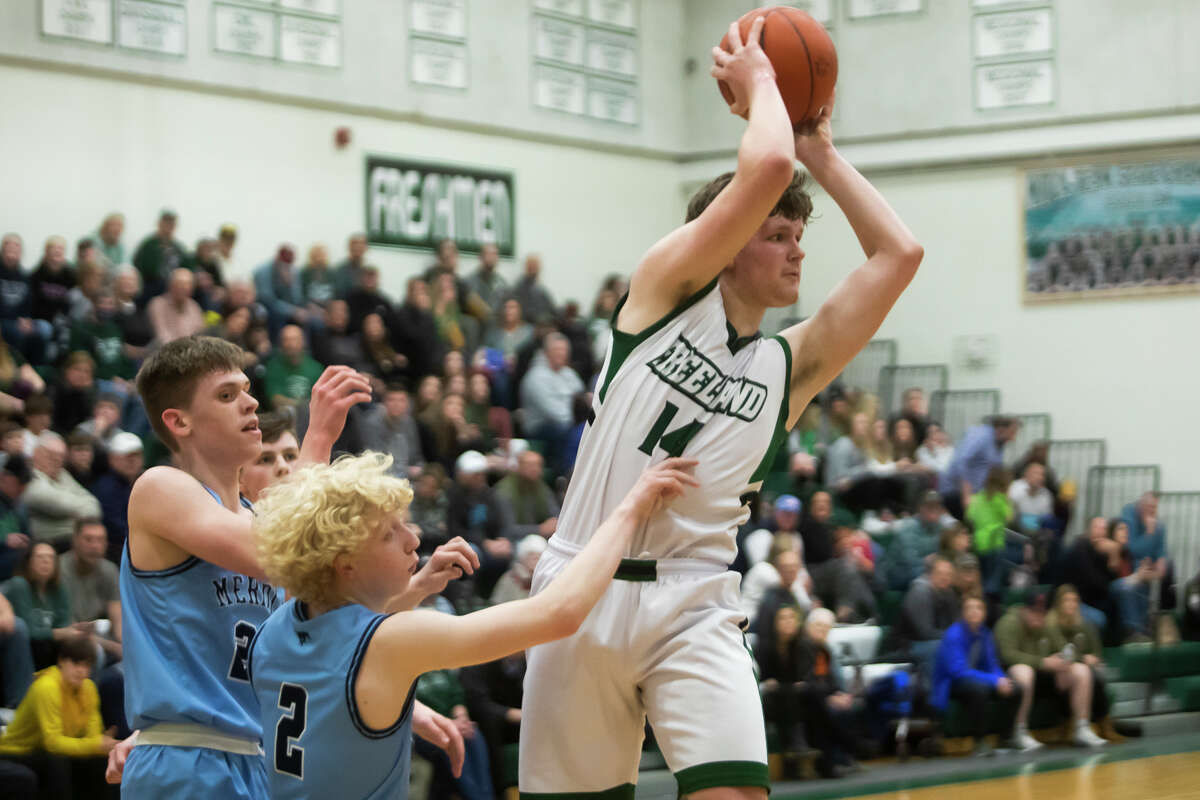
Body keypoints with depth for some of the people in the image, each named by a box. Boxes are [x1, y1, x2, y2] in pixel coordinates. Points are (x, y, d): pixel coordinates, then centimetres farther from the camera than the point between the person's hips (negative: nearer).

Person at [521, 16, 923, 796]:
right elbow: (763, 168, -11)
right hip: (582, 588, -2)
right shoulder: (666, 288, 1)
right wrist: (759, 82, 4)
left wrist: (822, 153, 11)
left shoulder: (790, 366, 11)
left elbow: (899, 253, 5)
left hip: (692, 605, 2)